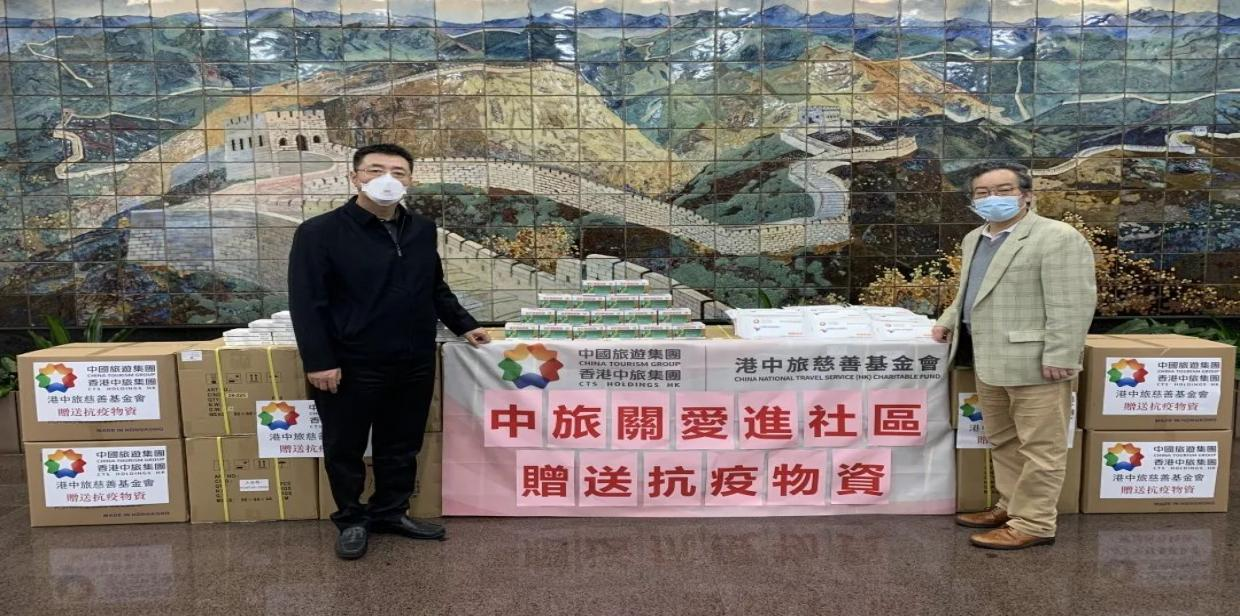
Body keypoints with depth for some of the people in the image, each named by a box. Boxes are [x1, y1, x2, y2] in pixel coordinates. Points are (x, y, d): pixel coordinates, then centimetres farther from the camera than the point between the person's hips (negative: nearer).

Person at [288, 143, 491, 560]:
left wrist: (463, 325, 17)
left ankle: (391, 512, 33)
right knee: (345, 448, 9)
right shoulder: (320, 232, -9)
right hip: (352, 367, -4)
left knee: (402, 446, 15)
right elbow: (306, 302, -12)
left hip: (415, 364, 5)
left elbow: (435, 288, 22)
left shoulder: (422, 230, 9)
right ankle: (352, 520, 28)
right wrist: (318, 360, -17)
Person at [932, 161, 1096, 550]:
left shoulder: (1058, 238, -11)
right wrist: (950, 320, 14)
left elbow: (1071, 305, -17)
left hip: (1035, 363, -9)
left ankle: (1034, 524, 6)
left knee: (1039, 447, 0)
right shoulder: (974, 239, 16)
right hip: (990, 362, 9)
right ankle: (1011, 507, 30)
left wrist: (1059, 358, -21)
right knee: (1002, 442, 17)